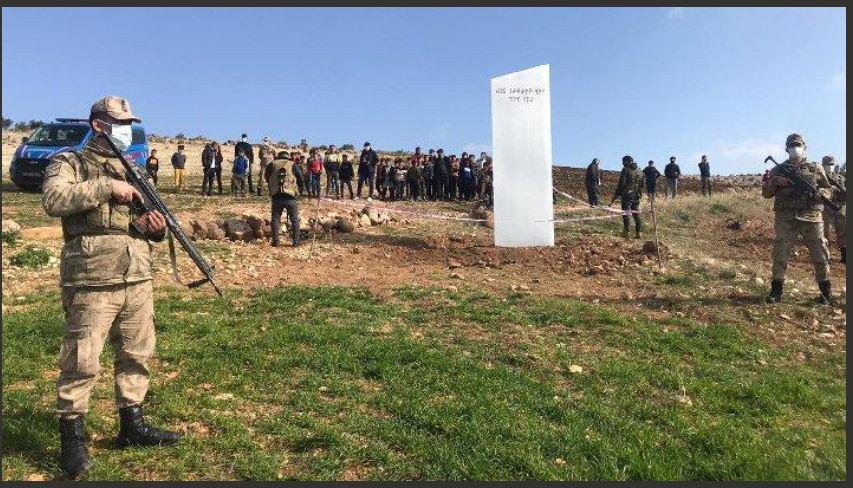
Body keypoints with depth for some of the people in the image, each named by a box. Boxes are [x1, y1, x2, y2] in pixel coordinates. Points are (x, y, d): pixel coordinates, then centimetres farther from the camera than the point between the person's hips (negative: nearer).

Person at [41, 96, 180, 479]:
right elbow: (53, 200, -18)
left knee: (137, 355, 13)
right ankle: (72, 438, 15)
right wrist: (107, 186, -19)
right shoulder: (68, 162, 1)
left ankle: (131, 425, 27)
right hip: (91, 282, -6)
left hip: (138, 279, 6)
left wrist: (155, 227, -3)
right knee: (81, 362, -1)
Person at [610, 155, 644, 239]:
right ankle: (638, 232, 11)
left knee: (626, 213, -2)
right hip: (636, 196, 6)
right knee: (636, 214, 10)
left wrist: (615, 196, -10)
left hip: (627, 195, -6)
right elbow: (641, 185, 16)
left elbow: (621, 184, -14)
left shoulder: (625, 171, -9)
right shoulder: (639, 172, 13)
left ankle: (627, 231, -3)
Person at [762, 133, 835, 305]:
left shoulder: (816, 168, 11)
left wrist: (819, 193, -10)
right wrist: (775, 182, -11)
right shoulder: (778, 170, 10)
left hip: (811, 217, 1)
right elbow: (766, 193, 8)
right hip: (785, 219, 0)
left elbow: (827, 189, 13)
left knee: (820, 255, 3)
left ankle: (826, 292, 16)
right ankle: (776, 291, 6)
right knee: (780, 254, -2)